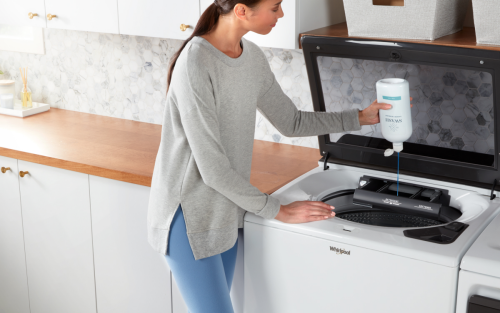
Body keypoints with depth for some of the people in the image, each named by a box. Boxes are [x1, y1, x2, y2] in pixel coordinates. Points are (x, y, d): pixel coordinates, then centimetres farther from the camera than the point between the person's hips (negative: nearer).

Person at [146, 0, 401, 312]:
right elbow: (212, 168, -23)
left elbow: (292, 122, 14)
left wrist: (361, 117, 8)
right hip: (190, 215, -7)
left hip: (226, 212, 7)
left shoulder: (253, 57, 1)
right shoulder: (196, 65, -25)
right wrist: (277, 210, -15)